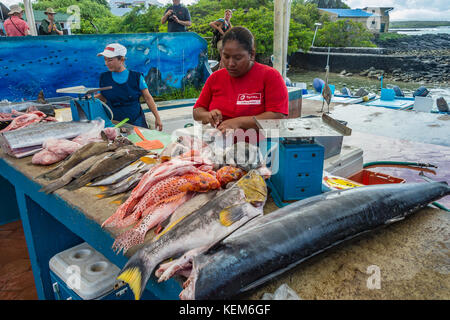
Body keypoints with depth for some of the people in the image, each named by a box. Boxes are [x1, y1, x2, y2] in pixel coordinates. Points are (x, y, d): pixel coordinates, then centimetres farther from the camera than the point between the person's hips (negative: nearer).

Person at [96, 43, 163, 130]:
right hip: (113, 122, 2)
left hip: (136, 121, -1)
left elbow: (148, 98, -1)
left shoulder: (136, 77, -4)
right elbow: (103, 97, 13)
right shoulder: (104, 77, 2)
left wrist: (157, 118, -2)